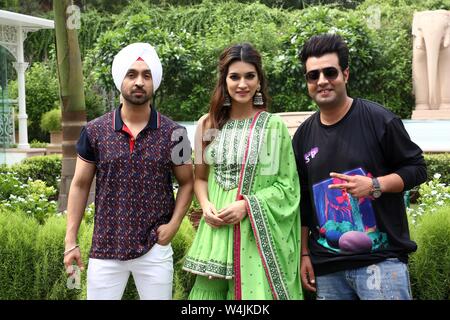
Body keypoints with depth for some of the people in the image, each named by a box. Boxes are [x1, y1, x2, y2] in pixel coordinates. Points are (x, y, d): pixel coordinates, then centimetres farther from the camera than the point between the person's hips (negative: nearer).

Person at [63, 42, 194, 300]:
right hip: (105, 250, 1)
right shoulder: (94, 131, -1)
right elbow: (80, 185, 5)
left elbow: (187, 182, 8)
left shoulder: (173, 133, -2)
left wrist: (174, 224, -7)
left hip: (155, 249, 0)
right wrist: (71, 242, 2)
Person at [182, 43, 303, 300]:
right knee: (208, 292, 4)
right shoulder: (208, 124, 8)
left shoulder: (273, 125, -3)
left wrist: (247, 204, -14)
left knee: (255, 291, -1)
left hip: (258, 236, -3)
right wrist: (206, 205, -4)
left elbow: (287, 185, -2)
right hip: (216, 231, 3)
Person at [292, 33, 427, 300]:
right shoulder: (303, 135, 10)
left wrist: (374, 185, -16)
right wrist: (305, 254, 12)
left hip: (381, 259, -4)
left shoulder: (378, 119, -3)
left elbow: (417, 169, 0)